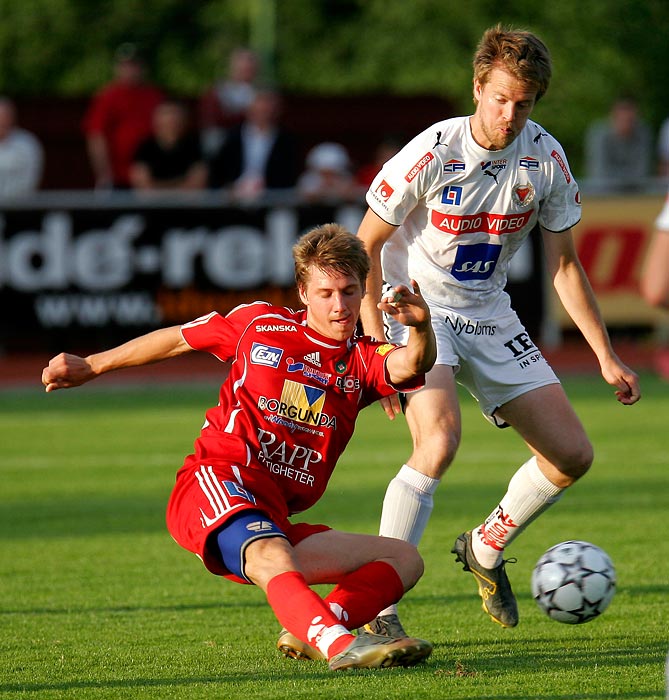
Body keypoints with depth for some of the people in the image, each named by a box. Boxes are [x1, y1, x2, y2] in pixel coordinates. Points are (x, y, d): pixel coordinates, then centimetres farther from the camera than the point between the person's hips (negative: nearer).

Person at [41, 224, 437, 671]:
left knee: (405, 558, -7)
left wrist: (422, 328, -37)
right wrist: (90, 366, 32)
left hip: (277, 523, 5)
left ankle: (310, 634, -32)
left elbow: (412, 365, -12)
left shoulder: (364, 361, 12)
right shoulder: (259, 323, 8)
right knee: (272, 557, -37)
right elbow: (179, 338, 24)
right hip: (216, 483, -5)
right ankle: (340, 645, -65)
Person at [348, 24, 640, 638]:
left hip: (487, 316, 5)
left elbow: (563, 264, 4)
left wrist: (606, 357, 2)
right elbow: (364, 247, -12)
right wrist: (377, 345, -19)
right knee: (439, 440, -31)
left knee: (572, 454, 0)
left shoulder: (546, 159, -8)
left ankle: (486, 550, 27)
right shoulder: (433, 154, -21)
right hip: (416, 308, -5)